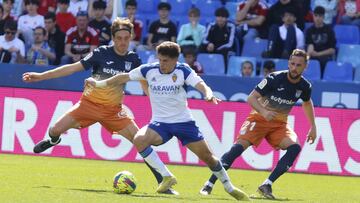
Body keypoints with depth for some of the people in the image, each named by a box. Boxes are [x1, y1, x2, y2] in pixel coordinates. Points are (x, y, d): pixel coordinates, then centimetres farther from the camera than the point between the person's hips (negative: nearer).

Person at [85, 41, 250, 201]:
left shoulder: (183, 71, -10)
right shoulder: (149, 70, -5)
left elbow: (201, 85, -23)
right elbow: (124, 77, 6)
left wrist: (209, 94, -46)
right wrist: (98, 84, 8)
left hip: (184, 122, -1)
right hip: (160, 123, 1)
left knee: (207, 156, -2)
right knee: (139, 140, -28)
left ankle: (229, 188, 22)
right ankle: (167, 177, -18)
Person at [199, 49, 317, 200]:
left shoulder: (305, 86, -5)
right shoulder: (274, 78, -19)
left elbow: (307, 103, 19)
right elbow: (251, 98, -18)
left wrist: (313, 127, 18)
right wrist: (263, 111, -35)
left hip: (279, 124, 4)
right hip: (258, 118, -4)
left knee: (295, 147, -23)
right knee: (239, 146, -22)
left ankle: (267, 185, -22)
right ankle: (209, 184, -16)